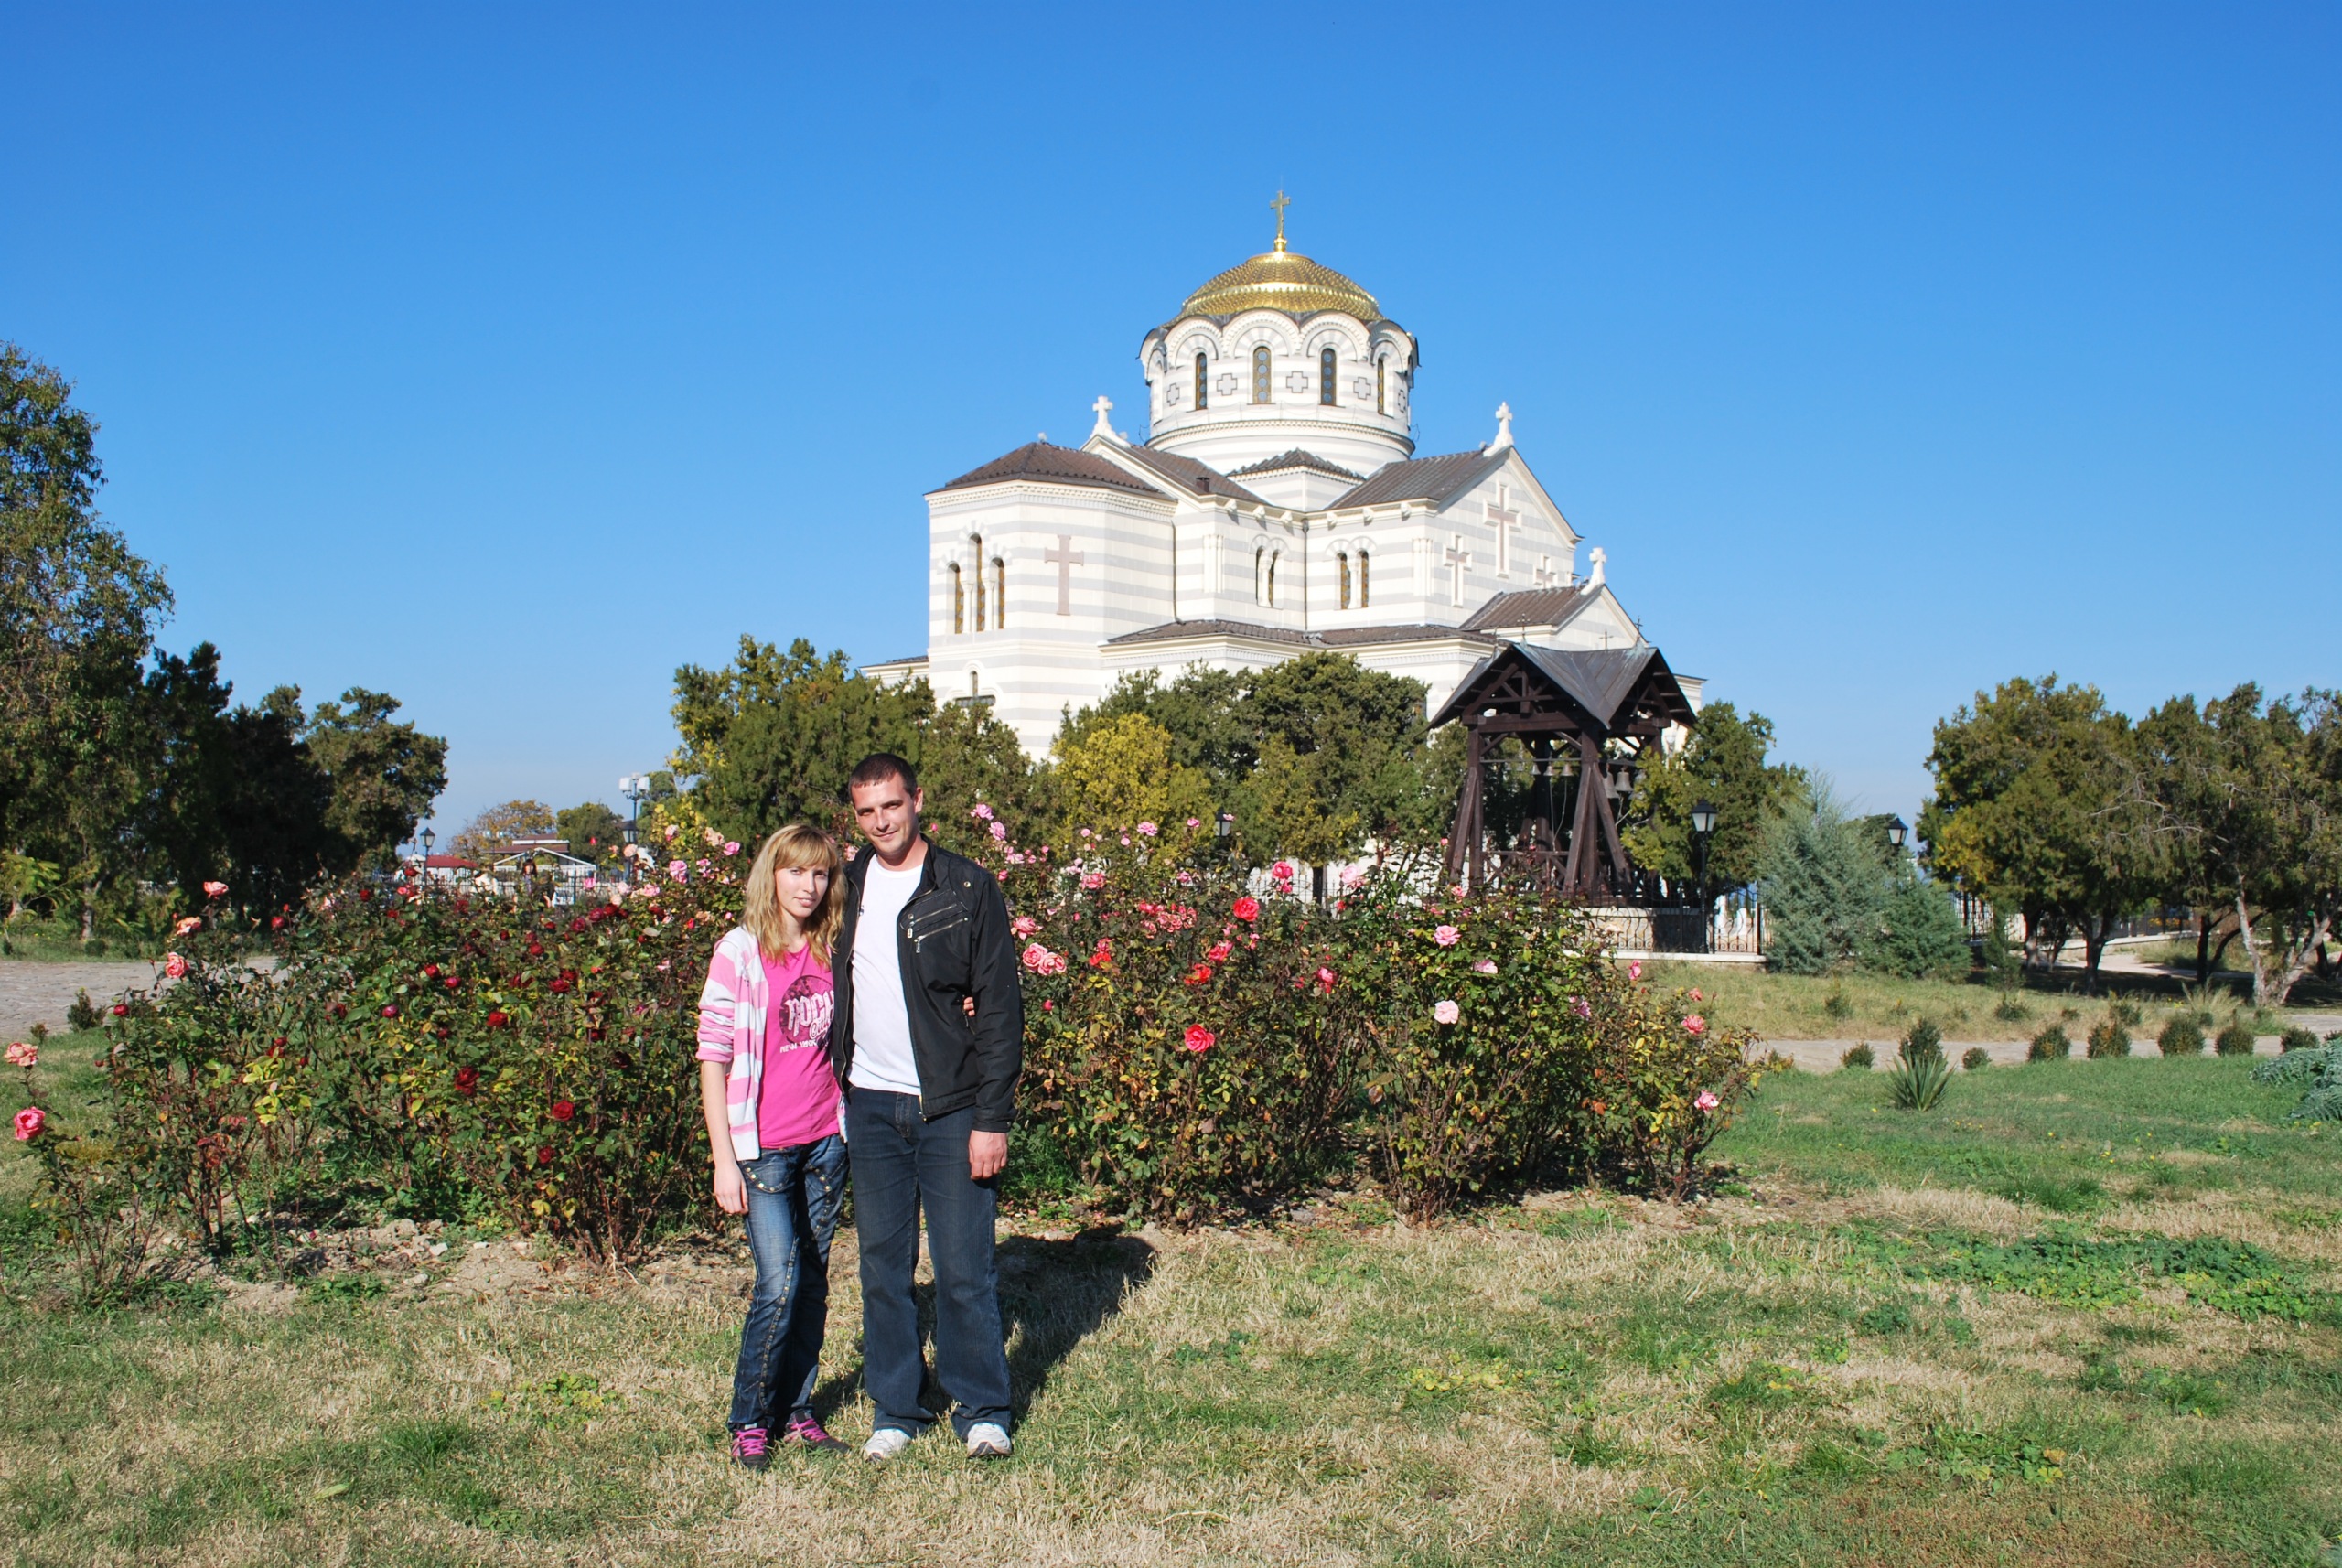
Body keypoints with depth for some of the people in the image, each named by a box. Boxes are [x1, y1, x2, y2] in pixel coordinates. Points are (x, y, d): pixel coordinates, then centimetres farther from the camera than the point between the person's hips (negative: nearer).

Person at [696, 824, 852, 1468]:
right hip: (763, 1147, -5)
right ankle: (748, 1422, 5)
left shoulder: (831, 953, 7)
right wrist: (724, 1159, -10)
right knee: (780, 1282, -10)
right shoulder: (739, 953, -7)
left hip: (825, 1143, 5)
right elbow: (713, 1058, -7)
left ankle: (796, 1411, 22)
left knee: (813, 1281, 9)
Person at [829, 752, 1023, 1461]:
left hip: (951, 1108, -3)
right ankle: (895, 1409, 22)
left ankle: (982, 1409, 15)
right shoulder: (845, 890, 7)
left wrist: (993, 1117, -10)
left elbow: (1001, 1007, -5)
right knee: (883, 1265, 9)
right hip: (869, 1108, 4)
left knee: (965, 1268, 0)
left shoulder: (969, 889, -4)